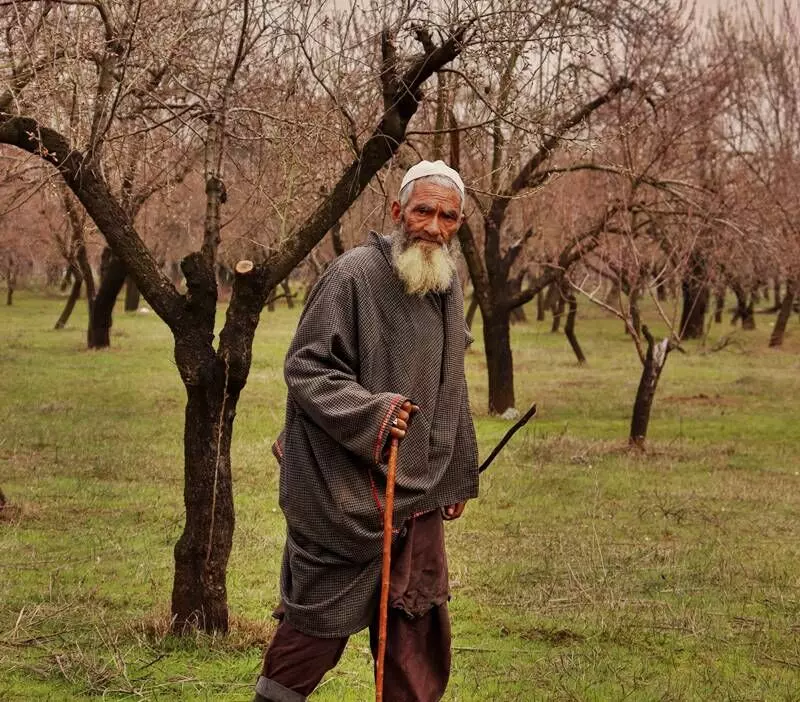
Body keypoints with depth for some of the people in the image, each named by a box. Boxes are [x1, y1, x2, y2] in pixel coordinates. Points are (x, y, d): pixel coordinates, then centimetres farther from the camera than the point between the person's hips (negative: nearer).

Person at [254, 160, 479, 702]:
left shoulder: (449, 286, 10)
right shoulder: (354, 275, -15)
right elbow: (305, 366, -16)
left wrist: (457, 475, 20)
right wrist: (369, 412, -30)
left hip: (418, 494, 7)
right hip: (346, 489, -7)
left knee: (420, 619, 13)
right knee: (323, 615, 3)